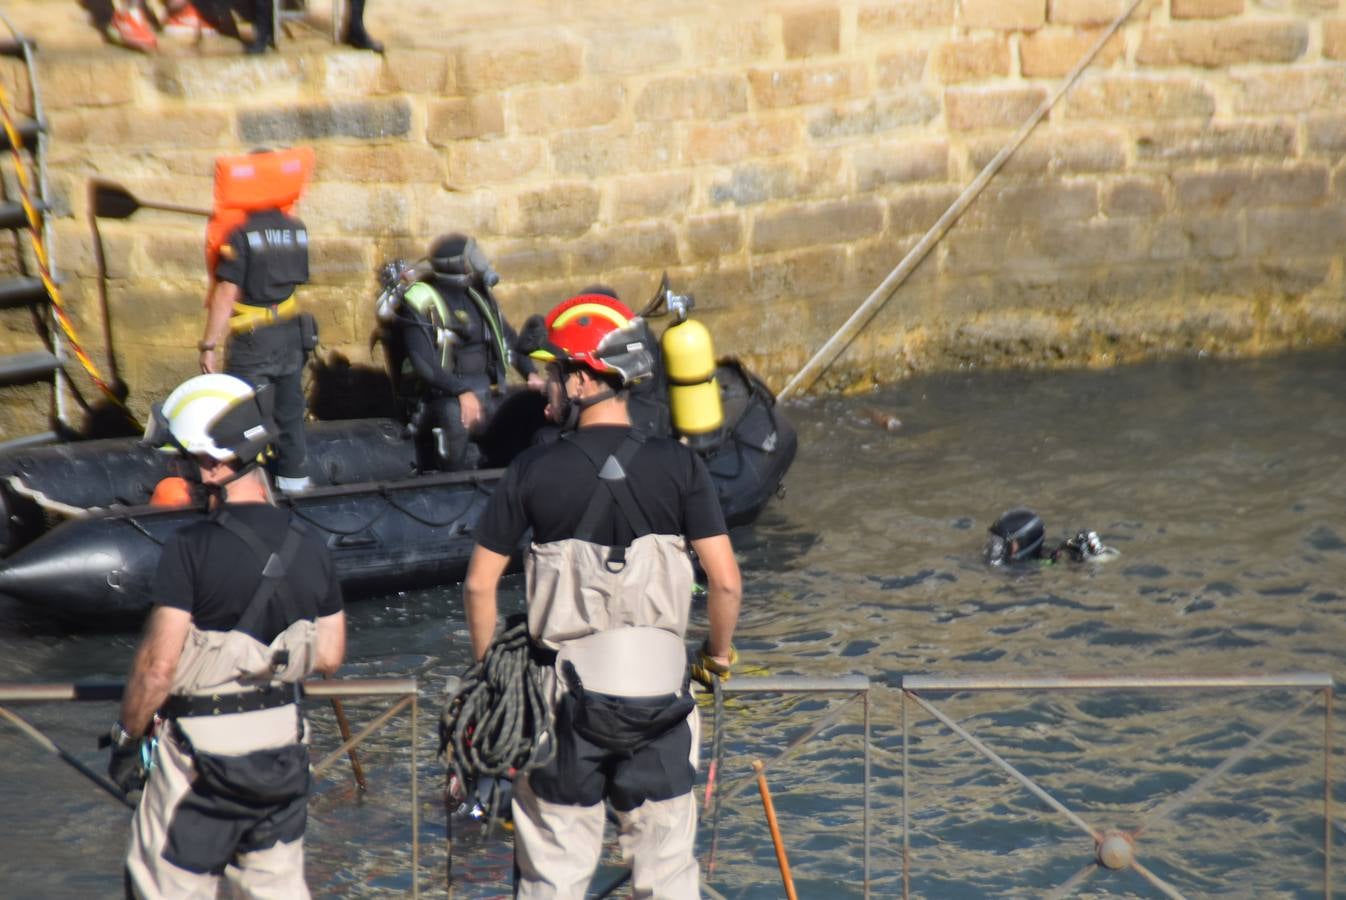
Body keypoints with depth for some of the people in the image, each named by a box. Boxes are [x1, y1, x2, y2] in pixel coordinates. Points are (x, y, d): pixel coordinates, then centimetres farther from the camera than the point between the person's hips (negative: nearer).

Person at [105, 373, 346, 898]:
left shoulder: (192, 550, -18)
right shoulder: (310, 548, 0)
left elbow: (159, 664, -18)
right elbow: (330, 657, 8)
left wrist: (127, 736, -4)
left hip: (201, 749, -6)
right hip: (284, 746, 6)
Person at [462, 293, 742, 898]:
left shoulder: (533, 471, -6)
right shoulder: (678, 466, -5)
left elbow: (480, 584, -3)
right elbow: (725, 581, -8)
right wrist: (718, 651, 10)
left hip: (565, 689, 0)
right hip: (658, 688, 1)